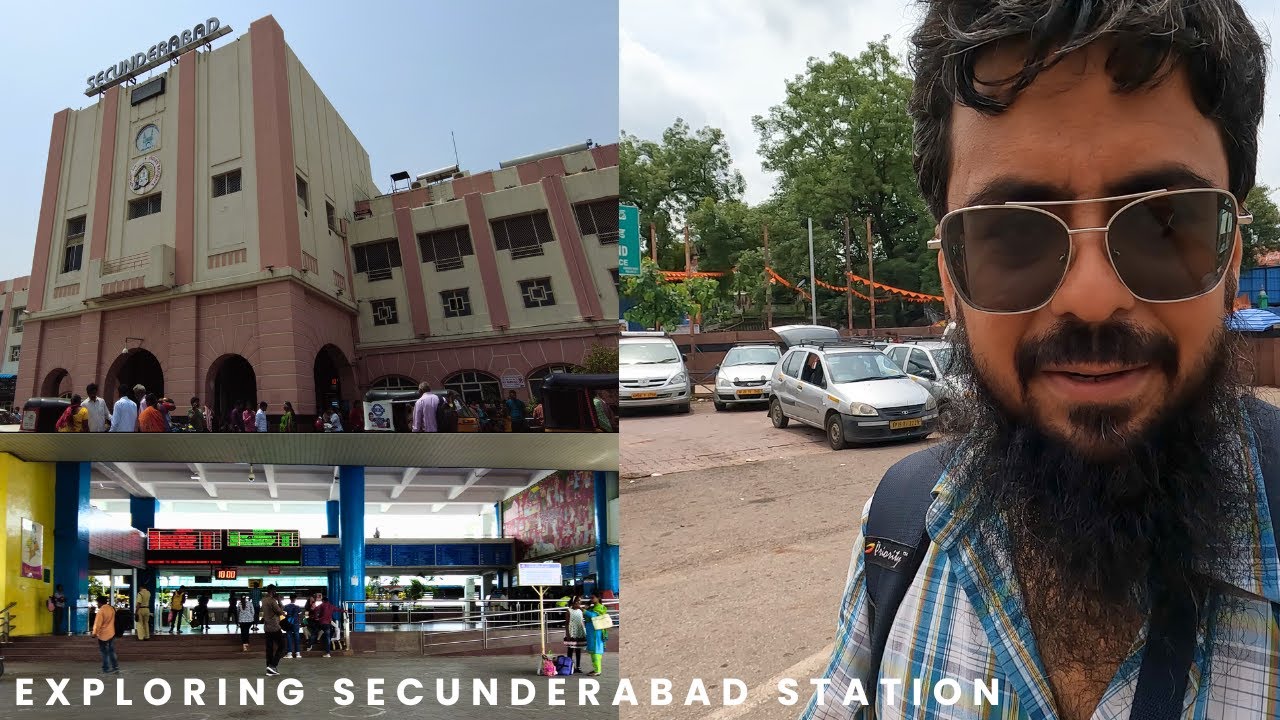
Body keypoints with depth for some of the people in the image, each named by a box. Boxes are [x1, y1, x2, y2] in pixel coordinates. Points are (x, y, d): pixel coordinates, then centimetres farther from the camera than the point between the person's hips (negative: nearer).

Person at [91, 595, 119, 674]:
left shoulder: (101, 611, -19)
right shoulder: (111, 609, 4)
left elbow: (98, 623, -20)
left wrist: (94, 633, -15)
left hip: (103, 635, -6)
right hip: (111, 633, 7)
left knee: (105, 652, 5)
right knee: (112, 651, 12)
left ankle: (106, 669, 11)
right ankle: (116, 667, 11)